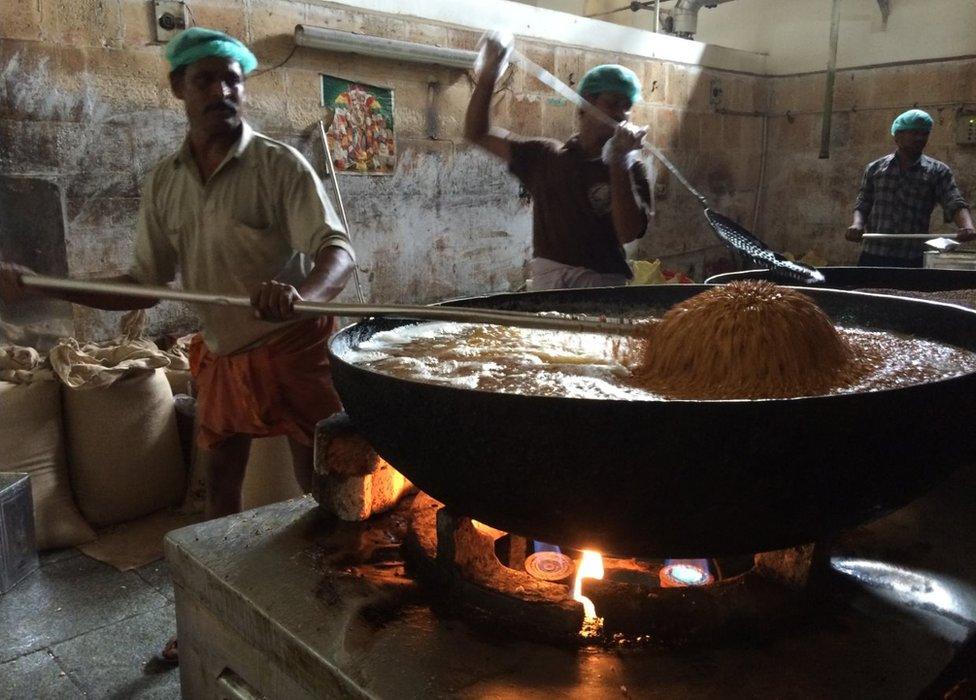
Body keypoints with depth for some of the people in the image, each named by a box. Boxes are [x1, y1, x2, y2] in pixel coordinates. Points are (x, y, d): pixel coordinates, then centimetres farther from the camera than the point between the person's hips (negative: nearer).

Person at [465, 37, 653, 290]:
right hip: (548, 280, 2)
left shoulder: (631, 168, 4)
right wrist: (488, 74, 2)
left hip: (603, 287, -1)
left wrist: (618, 161, -13)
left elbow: (628, 233, -11)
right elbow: (477, 133, 12)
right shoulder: (546, 156, 9)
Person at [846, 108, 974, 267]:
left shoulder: (937, 172, 7)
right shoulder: (874, 169, 11)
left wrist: (967, 226, -25)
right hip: (873, 257, 1)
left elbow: (955, 204, -4)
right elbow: (863, 205, 12)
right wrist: (857, 224, -11)